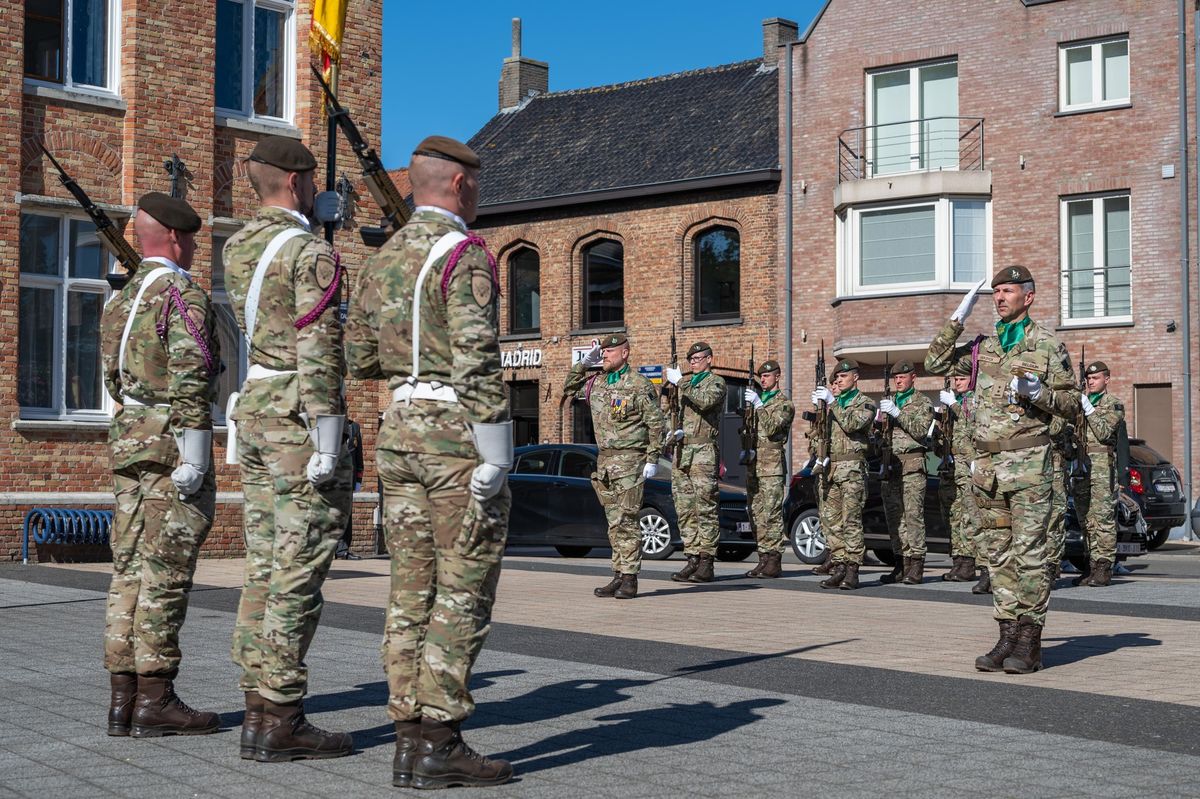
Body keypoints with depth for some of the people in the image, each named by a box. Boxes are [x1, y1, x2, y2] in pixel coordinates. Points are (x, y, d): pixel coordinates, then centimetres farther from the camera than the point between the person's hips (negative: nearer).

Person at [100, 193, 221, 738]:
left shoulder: (120, 300, 17)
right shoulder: (184, 295, -9)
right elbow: (188, 379, -18)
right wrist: (192, 457, -19)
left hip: (128, 444, 8)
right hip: (171, 446, -8)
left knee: (130, 571, 7)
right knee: (164, 576, -6)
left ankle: (123, 699, 9)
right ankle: (155, 701, -4)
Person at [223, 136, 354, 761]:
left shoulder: (237, 248, 13)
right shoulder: (311, 253, -12)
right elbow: (318, 354, -19)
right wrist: (326, 445, -20)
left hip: (255, 408, 9)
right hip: (299, 419, -9)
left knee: (265, 566, 10)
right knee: (297, 571, -6)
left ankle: (259, 708, 13)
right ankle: (279, 721, -4)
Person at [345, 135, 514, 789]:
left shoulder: (380, 261, 14)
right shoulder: (464, 254, -11)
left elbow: (359, 359, 17)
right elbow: (477, 362, -19)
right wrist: (494, 460, -19)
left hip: (400, 429, 8)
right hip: (457, 435, -8)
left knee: (412, 590, 9)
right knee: (462, 593, -3)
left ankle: (409, 740, 11)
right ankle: (439, 747, -2)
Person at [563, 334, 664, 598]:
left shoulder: (640, 385, -7)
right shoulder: (597, 382, 12)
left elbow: (655, 423, -8)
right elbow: (569, 389, 25)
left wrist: (652, 459, -12)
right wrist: (583, 364, 12)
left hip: (629, 460, -7)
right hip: (604, 460, 7)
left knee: (627, 521, -8)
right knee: (614, 522, 10)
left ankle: (630, 579, -5)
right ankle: (619, 575, 15)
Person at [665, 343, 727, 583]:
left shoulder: (716, 382, 1)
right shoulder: (686, 383, 22)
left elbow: (705, 401, -19)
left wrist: (680, 383, -17)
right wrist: (674, 430, 3)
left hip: (703, 453, -7)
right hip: (681, 452, 7)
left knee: (705, 509, -7)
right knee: (684, 509, 5)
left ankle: (706, 564, -7)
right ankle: (692, 558, 9)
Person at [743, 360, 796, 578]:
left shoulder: (785, 404, -1)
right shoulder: (757, 399, 19)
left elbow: (771, 427, -15)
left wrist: (758, 405, -17)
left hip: (772, 465, -7)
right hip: (753, 465, 7)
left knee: (771, 515, -10)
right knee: (756, 515, 6)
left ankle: (774, 562, -8)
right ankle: (764, 558, 11)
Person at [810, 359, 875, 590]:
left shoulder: (865, 404, 3)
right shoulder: (831, 402, 20)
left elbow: (851, 424, -15)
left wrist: (832, 402, -15)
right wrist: (817, 406, 2)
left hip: (852, 468, -6)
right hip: (829, 468, 6)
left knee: (851, 520, -9)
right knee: (830, 519, 3)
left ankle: (852, 570, -8)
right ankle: (839, 566, 8)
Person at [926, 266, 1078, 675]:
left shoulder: (1048, 344, 1)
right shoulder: (983, 346, 14)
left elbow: (1071, 402, 1)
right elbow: (935, 362, 13)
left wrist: (1037, 392, -18)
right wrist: (959, 316, 8)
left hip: (1028, 462, -5)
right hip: (986, 465, 5)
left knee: (1028, 552, -6)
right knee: (1000, 553, 7)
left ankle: (1030, 643, -2)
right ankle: (1008, 636, 12)